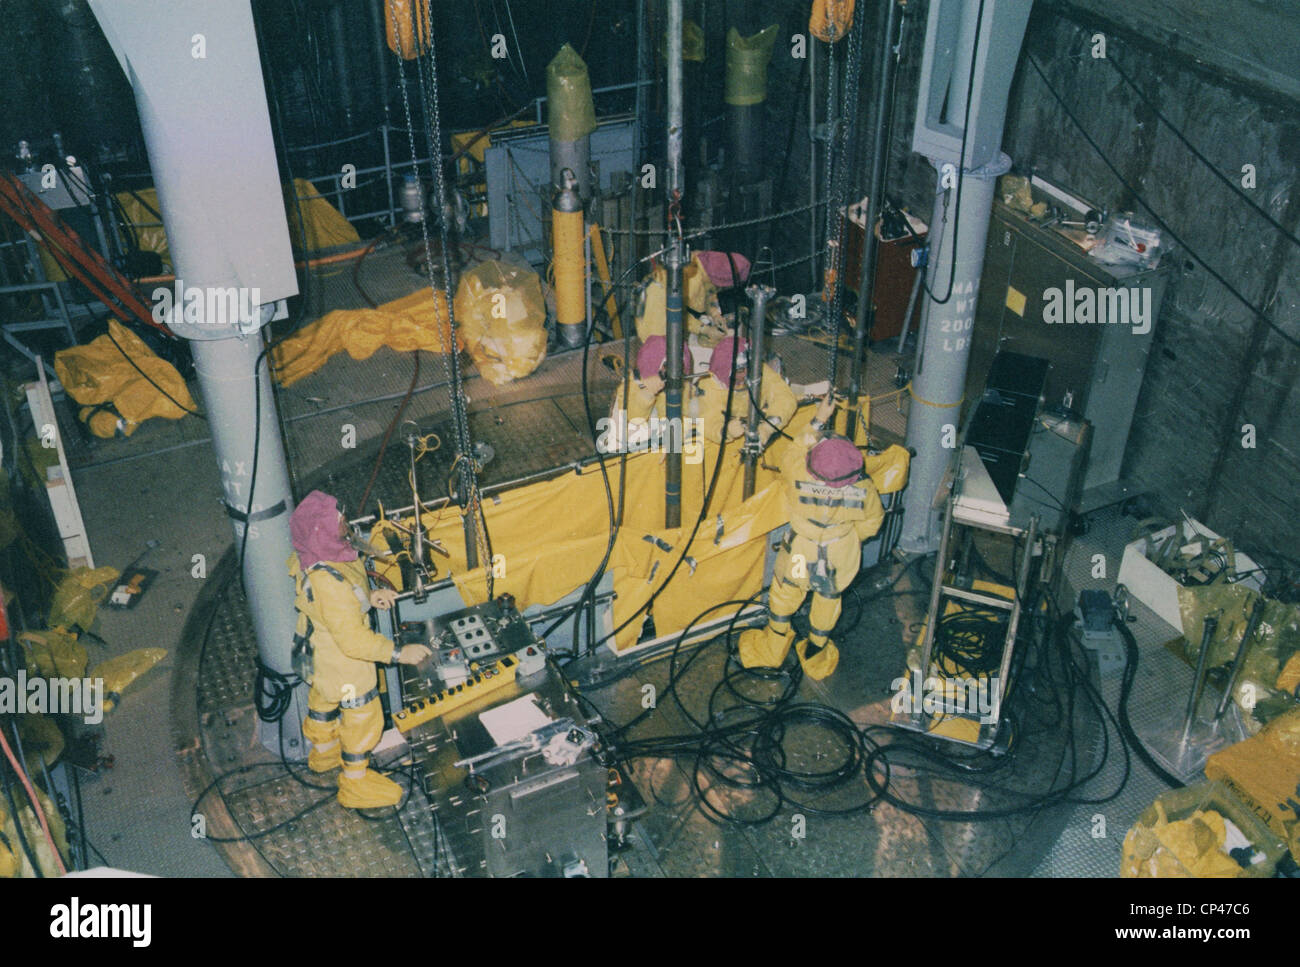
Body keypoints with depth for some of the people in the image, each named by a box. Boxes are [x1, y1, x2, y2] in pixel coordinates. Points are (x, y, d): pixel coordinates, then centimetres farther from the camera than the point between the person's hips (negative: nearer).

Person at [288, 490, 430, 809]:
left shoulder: (306, 556, -14)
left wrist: (367, 597, -3)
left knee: (323, 699, 33)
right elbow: (353, 640, -34)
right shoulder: (328, 583, -42)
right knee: (361, 717, 14)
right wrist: (400, 653, -27)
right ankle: (355, 783, 37)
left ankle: (322, 750, 61)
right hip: (342, 662, -9)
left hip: (316, 648, 9)